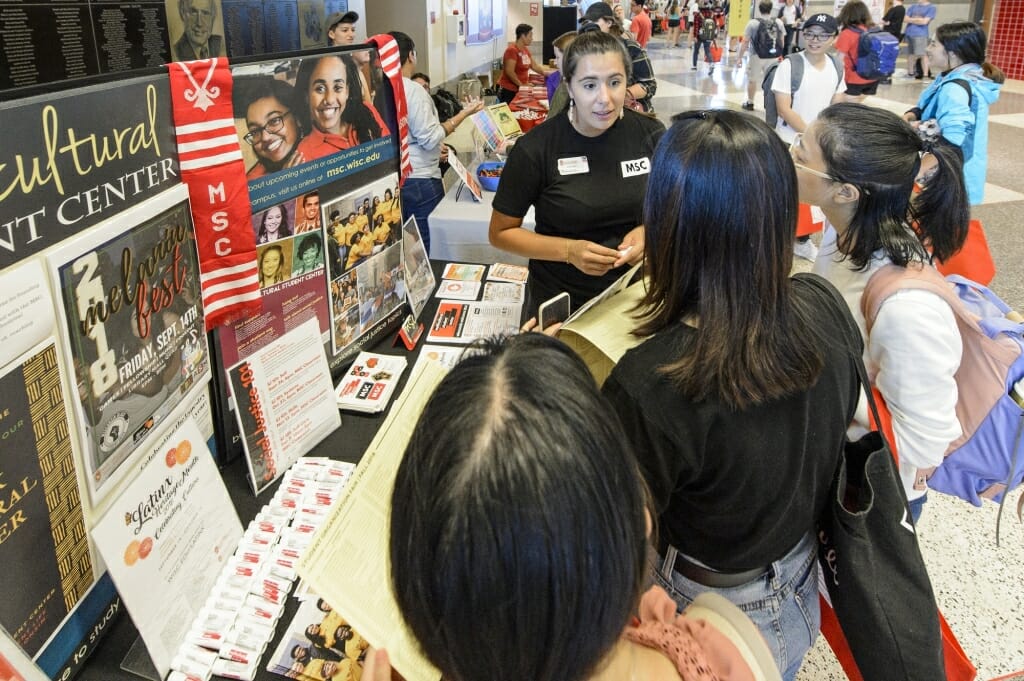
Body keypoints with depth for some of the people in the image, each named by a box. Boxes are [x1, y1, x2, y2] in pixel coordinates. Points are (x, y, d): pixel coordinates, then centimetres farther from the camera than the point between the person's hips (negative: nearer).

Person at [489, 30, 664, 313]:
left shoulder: (650, 135, -9)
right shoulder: (534, 149, -17)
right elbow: (501, 232, -9)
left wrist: (649, 231, -16)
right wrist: (568, 250, -22)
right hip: (559, 300, -2)